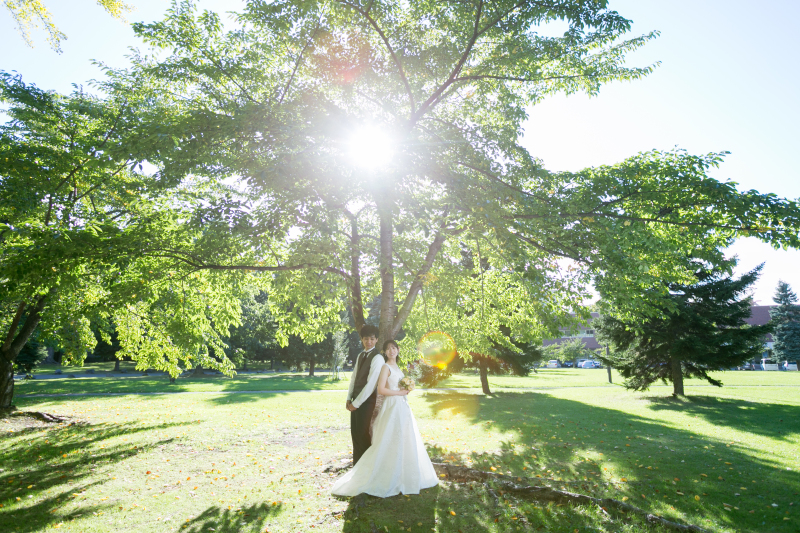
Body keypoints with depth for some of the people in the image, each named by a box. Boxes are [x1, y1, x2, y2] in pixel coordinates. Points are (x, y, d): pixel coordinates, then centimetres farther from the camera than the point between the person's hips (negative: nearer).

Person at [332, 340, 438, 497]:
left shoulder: (397, 367, 15)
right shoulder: (386, 367, -11)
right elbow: (381, 390, -20)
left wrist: (407, 388, 4)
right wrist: (400, 392, -14)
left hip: (402, 407, 9)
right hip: (392, 407, -9)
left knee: (404, 443, 12)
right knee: (390, 444, -5)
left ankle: (401, 477, 22)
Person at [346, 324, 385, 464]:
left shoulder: (377, 358, -14)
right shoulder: (360, 356, 12)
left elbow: (371, 384, -18)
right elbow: (354, 377, 13)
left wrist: (356, 403, -15)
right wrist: (349, 398, 5)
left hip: (366, 401, -7)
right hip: (355, 401, 7)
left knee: (363, 436, 0)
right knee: (355, 434, 13)